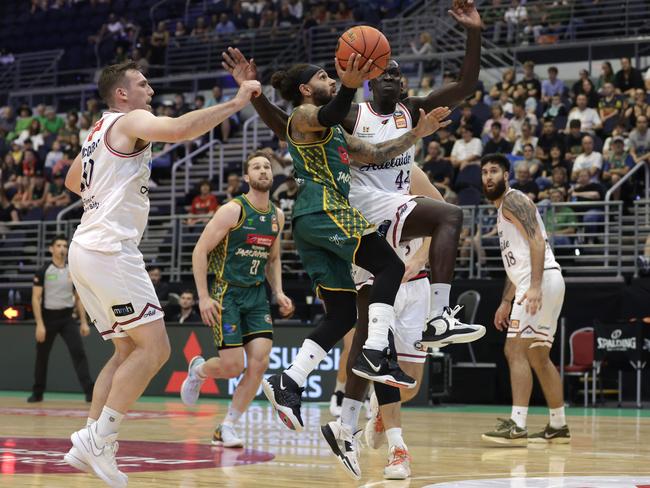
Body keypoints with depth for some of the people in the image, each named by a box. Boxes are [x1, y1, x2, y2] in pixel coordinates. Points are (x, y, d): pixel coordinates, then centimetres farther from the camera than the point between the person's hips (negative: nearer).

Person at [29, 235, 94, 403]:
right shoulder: (43, 271, -4)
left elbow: (78, 299, 12)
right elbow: (36, 299, -7)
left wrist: (84, 322, 4)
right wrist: (40, 324, -16)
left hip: (67, 317, 2)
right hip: (48, 317, -2)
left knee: (78, 352, -13)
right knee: (42, 356, 9)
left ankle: (89, 391, -17)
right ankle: (37, 393, 24)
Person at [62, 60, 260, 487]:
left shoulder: (99, 132, 23)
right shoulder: (131, 121, -5)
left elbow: (72, 182, 39)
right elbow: (179, 129, -26)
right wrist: (236, 103, -21)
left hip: (88, 249, 10)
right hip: (110, 248, -10)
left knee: (129, 351, 13)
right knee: (154, 348, -10)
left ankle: (89, 444, 8)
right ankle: (98, 439, -12)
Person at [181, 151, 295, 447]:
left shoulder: (277, 216, 8)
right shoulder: (233, 210, -12)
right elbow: (200, 251, -12)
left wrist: (279, 293, 7)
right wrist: (203, 297, -17)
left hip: (257, 294, 6)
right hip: (227, 293, -6)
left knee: (260, 362, -10)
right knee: (233, 365, -11)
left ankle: (226, 429, 2)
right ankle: (198, 370, 26)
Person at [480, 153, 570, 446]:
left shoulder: (513, 200, -5)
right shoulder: (502, 211, 25)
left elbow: (537, 241, -18)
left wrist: (535, 287, -27)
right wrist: (506, 303, 28)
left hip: (542, 279, -11)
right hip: (531, 283, 11)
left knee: (516, 351, -14)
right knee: (538, 357, 15)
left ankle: (516, 427, -19)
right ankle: (558, 427, 22)